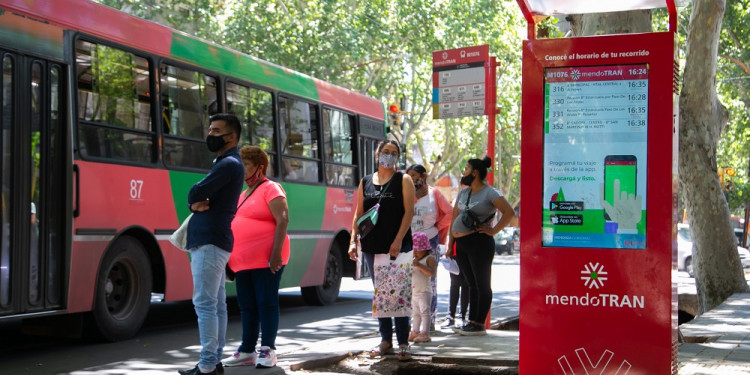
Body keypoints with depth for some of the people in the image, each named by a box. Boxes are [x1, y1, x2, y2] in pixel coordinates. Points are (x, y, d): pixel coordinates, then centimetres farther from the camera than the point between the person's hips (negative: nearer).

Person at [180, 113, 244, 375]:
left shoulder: (229, 164, -12)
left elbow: (195, 194, -19)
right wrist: (196, 204, -7)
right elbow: (199, 197, 16)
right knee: (216, 304, 11)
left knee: (205, 303, -10)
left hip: (210, 242, -10)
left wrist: (196, 199, 4)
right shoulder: (224, 164, 20)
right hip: (212, 240, 10)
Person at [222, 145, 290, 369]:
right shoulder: (242, 195, 20)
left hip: (266, 259, -8)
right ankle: (247, 352, 15)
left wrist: (276, 252, -22)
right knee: (247, 306, 9)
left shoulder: (270, 189, -4)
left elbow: (282, 220, -13)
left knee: (266, 303, -5)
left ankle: (268, 351, 0)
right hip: (243, 260, 8)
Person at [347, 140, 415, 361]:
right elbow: (359, 214, 14)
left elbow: (409, 211, -6)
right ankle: (385, 341, 17)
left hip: (397, 246, -4)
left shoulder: (403, 180, 3)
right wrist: (353, 240, 3)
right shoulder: (365, 182, 14)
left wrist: (398, 240, -16)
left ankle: (403, 343, -1)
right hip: (372, 246, 4)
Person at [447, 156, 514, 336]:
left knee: (482, 284, -3)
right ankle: (471, 322, 15)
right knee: (472, 284, 12)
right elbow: (455, 219, 19)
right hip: (461, 244, 8)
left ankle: (480, 325, -1)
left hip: (479, 242, -8)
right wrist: (450, 244, 14)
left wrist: (493, 230, -14)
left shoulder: (490, 193, -6)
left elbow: (509, 212, -16)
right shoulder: (463, 193, 17)